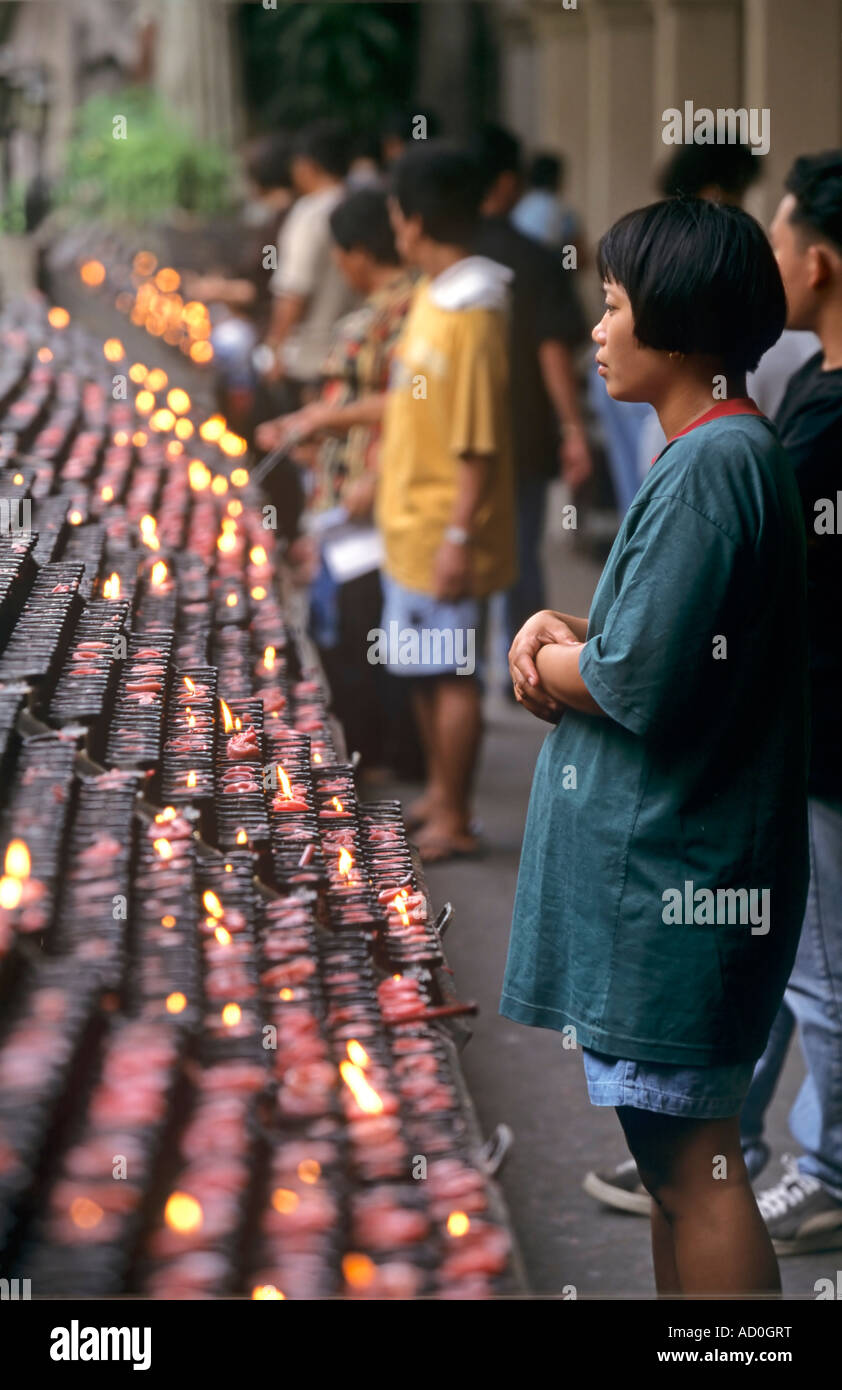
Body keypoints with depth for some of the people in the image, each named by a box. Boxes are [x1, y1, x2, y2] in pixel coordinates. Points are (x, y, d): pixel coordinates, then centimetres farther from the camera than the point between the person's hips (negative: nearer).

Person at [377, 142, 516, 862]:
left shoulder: (470, 317, -21)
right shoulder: (431, 296, 8)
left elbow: (479, 444, -22)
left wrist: (458, 538, -22)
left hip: (444, 531, -9)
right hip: (410, 523, 9)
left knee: (451, 673, 1)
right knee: (423, 668, 19)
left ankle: (453, 822, 11)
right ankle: (440, 791, 34)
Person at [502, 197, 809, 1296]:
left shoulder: (713, 464, -18)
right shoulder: (723, 451, 14)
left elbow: (640, 680, -22)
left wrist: (551, 662, -3)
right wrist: (563, 635, 1)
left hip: (672, 870, -11)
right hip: (662, 859, 11)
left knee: (693, 1162, -4)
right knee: (674, 1153, 17)